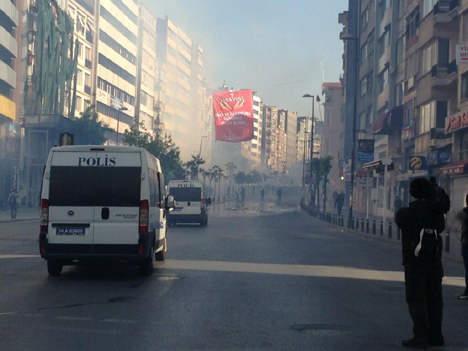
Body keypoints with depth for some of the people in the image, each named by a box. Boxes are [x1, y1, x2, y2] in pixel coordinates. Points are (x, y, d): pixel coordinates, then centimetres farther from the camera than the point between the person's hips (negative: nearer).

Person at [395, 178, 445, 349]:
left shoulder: (406, 213, -9)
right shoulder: (436, 211, 1)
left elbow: (399, 221, 8)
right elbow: (441, 227, 13)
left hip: (415, 262, -4)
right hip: (434, 261, 4)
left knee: (416, 300, -2)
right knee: (434, 299, 11)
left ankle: (420, 337, -5)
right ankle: (435, 336, 16)